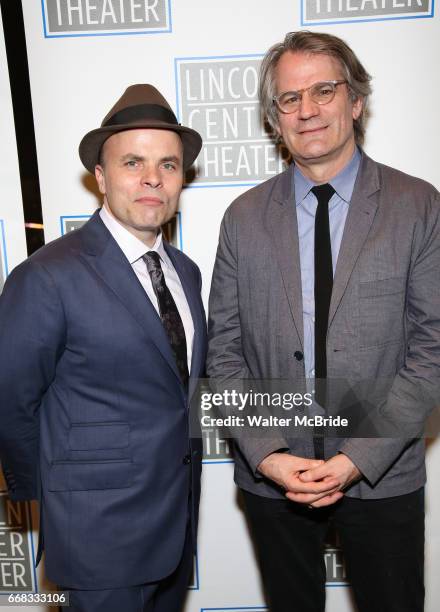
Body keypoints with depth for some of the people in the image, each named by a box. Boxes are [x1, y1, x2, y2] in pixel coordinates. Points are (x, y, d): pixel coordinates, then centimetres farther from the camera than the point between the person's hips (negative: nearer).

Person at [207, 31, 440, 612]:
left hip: (382, 474, -1)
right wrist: (266, 454, -11)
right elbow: (225, 349, -2)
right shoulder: (244, 217, -1)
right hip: (270, 474, 2)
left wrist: (360, 457, -15)